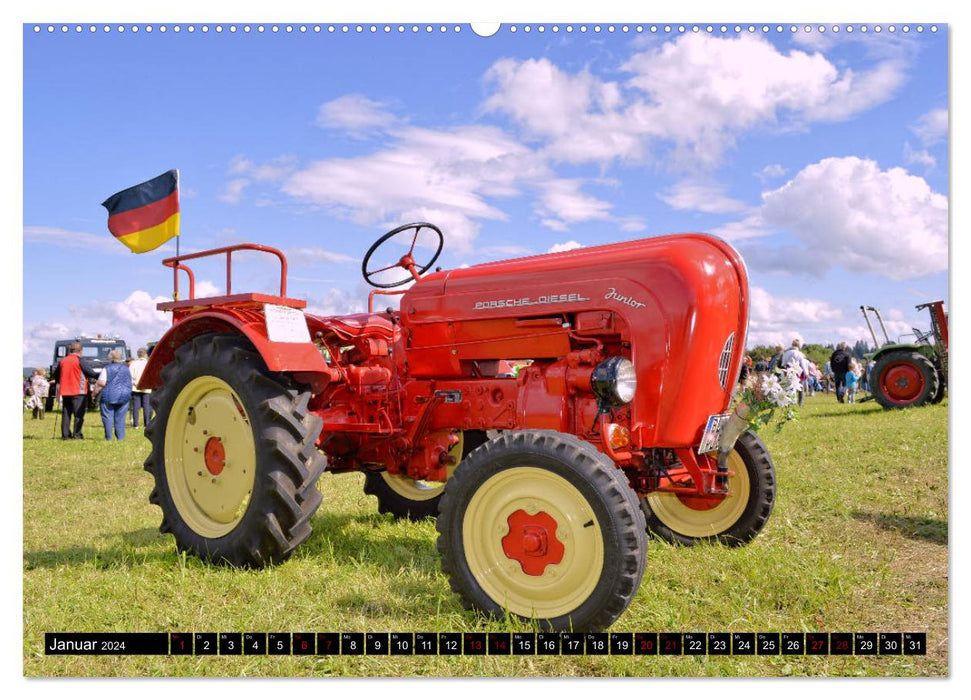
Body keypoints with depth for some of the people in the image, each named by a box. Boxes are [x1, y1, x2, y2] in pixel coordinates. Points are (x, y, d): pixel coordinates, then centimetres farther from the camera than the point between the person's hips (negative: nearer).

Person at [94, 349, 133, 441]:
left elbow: (101, 383, -9)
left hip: (109, 396, -4)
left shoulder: (107, 368, -3)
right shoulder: (126, 369, 11)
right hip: (124, 397, 4)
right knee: (120, 418, 6)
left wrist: (94, 392, 2)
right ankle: (120, 437, 4)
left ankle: (108, 437, 2)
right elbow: (130, 384, 16)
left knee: (108, 417, 2)